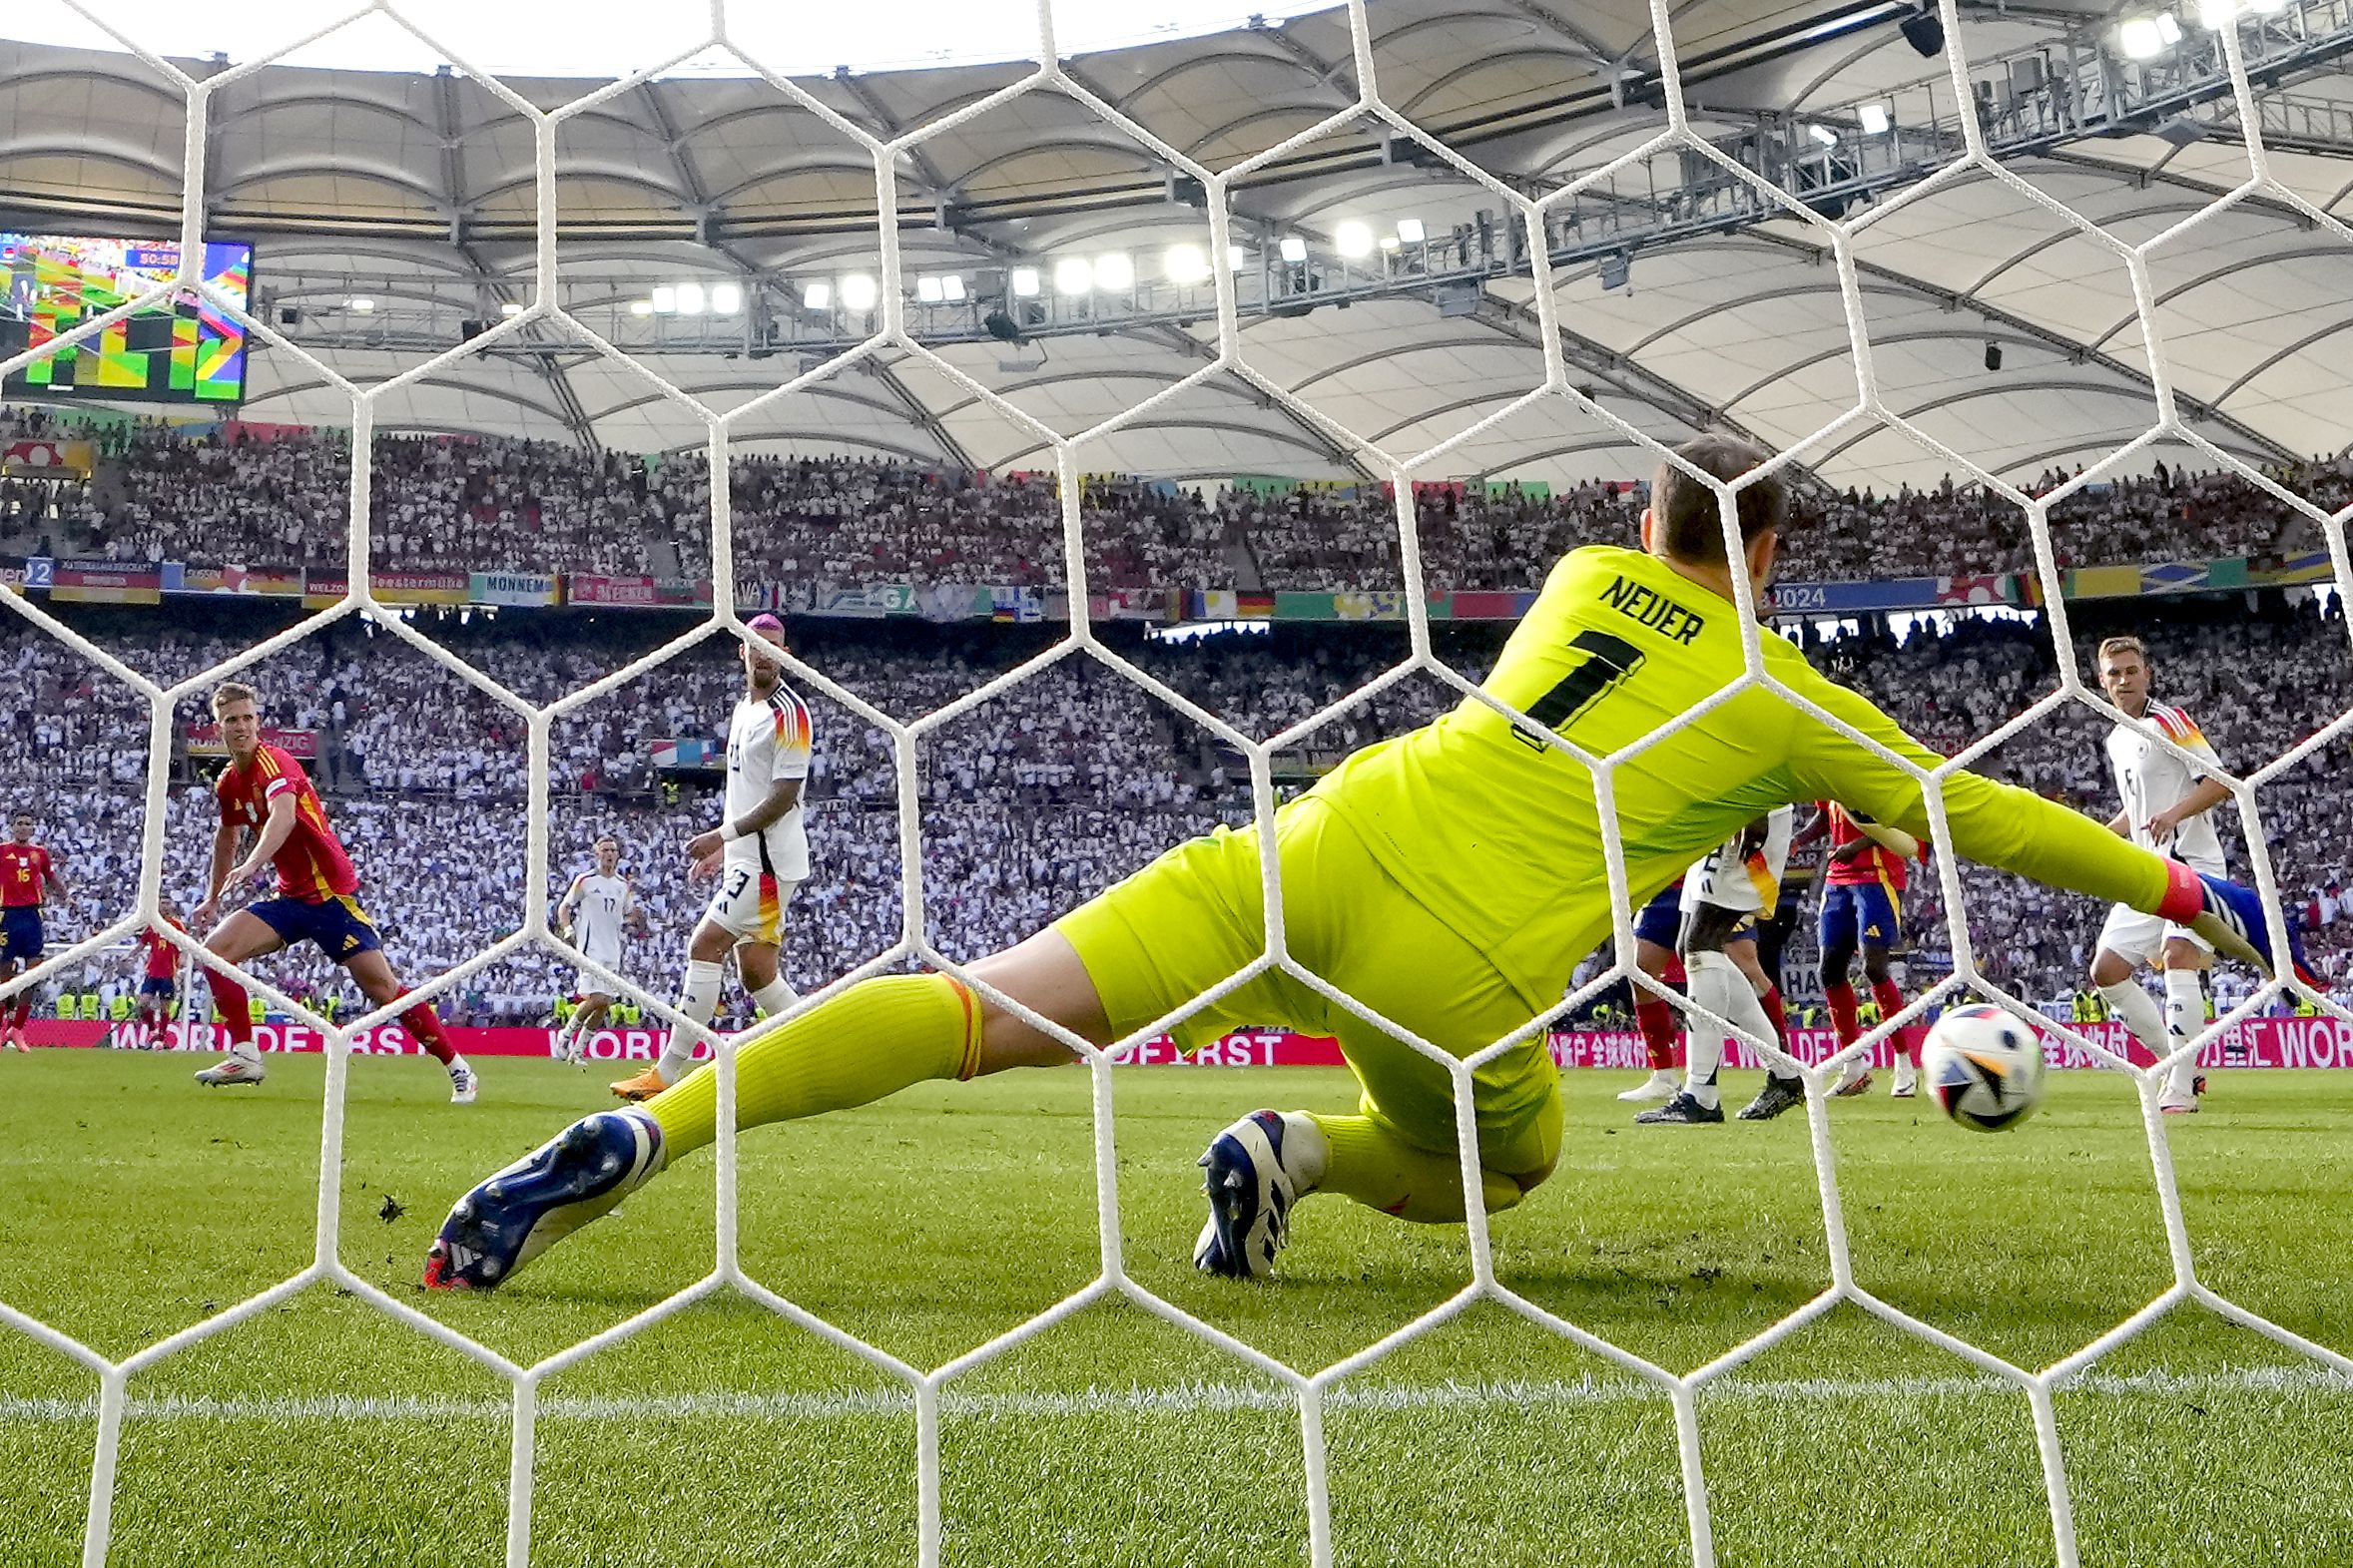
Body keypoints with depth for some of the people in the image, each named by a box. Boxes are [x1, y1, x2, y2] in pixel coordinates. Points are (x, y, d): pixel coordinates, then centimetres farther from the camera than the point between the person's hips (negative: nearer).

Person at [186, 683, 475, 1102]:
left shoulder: (273, 760, -16)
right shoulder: (227, 783, 10)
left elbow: (284, 815, -36)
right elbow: (226, 838, 29)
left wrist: (252, 864, -52)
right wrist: (213, 898, 33)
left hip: (331, 892, -8)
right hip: (290, 895, 8)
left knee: (382, 986, -10)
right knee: (215, 950, -9)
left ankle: (458, 1070, 0)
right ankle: (246, 1057, -1)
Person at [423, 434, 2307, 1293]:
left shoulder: (1585, 577, 22)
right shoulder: (1785, 697, 12)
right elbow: (1979, 814, 20)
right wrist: (2179, 888, 33)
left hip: (1341, 843, 3)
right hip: (1466, 972, -3)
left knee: (982, 1010, -3)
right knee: (1499, 1177, 28)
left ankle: (641, 1135, -18)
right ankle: (1298, 1151, -2)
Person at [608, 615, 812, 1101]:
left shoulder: (789, 712, -12)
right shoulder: (744, 709, 17)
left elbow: (784, 796, -17)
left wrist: (722, 835, -18)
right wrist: (725, 843, 19)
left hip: (768, 857, -10)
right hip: (747, 857, 10)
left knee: (704, 947, -11)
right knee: (755, 972, 9)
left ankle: (667, 1073, -7)